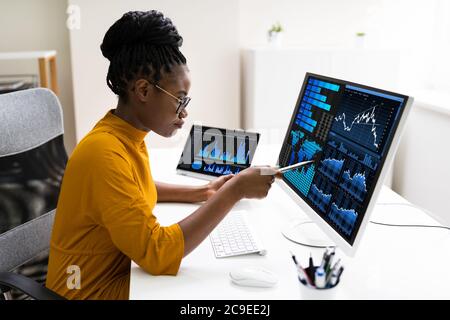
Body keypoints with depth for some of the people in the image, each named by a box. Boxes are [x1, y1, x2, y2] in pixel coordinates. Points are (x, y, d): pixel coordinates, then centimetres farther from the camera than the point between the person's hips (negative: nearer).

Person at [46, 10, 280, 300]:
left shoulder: (128, 135, -1)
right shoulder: (104, 153, -29)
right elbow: (157, 254, -32)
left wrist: (202, 193, 6)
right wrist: (234, 191, -28)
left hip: (122, 272, 8)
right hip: (97, 290, -8)